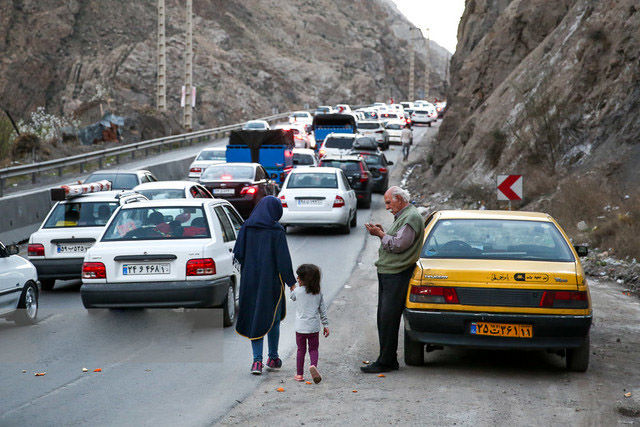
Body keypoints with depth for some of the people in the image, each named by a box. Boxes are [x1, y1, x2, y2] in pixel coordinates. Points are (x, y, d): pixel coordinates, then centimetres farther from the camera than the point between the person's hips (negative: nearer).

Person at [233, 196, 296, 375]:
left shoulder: (246, 227, -1)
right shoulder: (276, 231, -11)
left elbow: (237, 253, -2)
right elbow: (283, 259, -12)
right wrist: (291, 282, -4)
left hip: (250, 280, 3)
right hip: (271, 280, -3)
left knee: (254, 318, 8)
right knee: (273, 317, 14)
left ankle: (257, 361, -2)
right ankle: (273, 358, 24)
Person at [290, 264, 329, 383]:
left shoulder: (298, 291, -7)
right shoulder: (318, 293, 1)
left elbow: (293, 297, 16)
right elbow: (322, 309, 5)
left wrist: (293, 288, 37)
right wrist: (326, 325, 12)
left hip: (300, 327, -1)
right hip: (314, 327, 1)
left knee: (301, 350, 9)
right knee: (313, 348, 11)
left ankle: (299, 374, 12)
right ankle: (313, 365, -15)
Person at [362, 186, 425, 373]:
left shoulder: (411, 218, -13)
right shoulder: (402, 216, 20)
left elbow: (398, 245, -20)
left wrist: (381, 235, -10)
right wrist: (381, 233, 10)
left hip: (397, 275, -11)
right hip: (387, 274, 11)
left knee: (388, 319, -9)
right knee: (383, 318, 11)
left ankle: (386, 362, -5)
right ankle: (387, 360, 17)